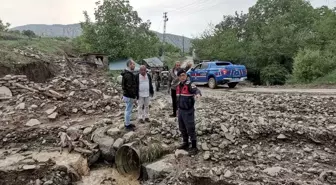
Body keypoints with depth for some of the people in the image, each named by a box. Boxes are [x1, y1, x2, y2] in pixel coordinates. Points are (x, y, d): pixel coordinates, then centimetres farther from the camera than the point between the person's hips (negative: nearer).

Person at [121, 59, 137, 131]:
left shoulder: (129, 73, 11)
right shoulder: (128, 75, -22)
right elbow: (130, 87, -25)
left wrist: (134, 95, 21)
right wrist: (134, 97, -20)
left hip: (127, 95, 10)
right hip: (129, 96, -10)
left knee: (128, 110, 19)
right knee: (128, 110, 1)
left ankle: (127, 123, 31)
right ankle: (127, 125, 13)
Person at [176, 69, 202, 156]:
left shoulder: (190, 85, -15)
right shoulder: (178, 86, 9)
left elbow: (196, 90, -35)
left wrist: (198, 94, -58)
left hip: (188, 111, -8)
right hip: (181, 111, 8)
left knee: (190, 129, -2)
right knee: (182, 128, 19)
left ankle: (194, 147, 10)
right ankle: (185, 143, 37)